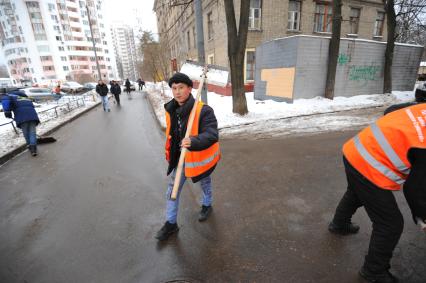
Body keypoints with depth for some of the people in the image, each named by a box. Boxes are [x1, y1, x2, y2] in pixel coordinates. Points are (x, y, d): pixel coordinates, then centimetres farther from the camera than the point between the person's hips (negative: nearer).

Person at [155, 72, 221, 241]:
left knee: (205, 183, 23)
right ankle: (171, 223, 30)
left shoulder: (203, 110, -28)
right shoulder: (171, 110, -6)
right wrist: (171, 152, 19)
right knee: (173, 188, 11)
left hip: (199, 156, -5)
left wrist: (193, 141, -56)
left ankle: (207, 205, 55)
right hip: (180, 157, 5)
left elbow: (212, 135, -37)